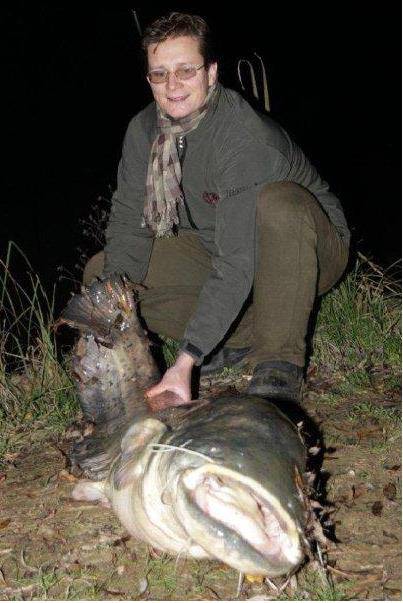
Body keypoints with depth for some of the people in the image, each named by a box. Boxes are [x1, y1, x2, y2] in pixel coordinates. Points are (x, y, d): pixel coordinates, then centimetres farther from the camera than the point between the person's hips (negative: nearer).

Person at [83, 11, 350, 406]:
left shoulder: (247, 140, -33)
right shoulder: (144, 130, -10)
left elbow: (236, 266, -39)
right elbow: (128, 222, -7)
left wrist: (184, 364, -45)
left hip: (309, 251, -7)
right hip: (213, 247, 7)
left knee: (277, 201, -41)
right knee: (99, 273, -6)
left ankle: (280, 363, -27)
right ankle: (243, 338, -9)